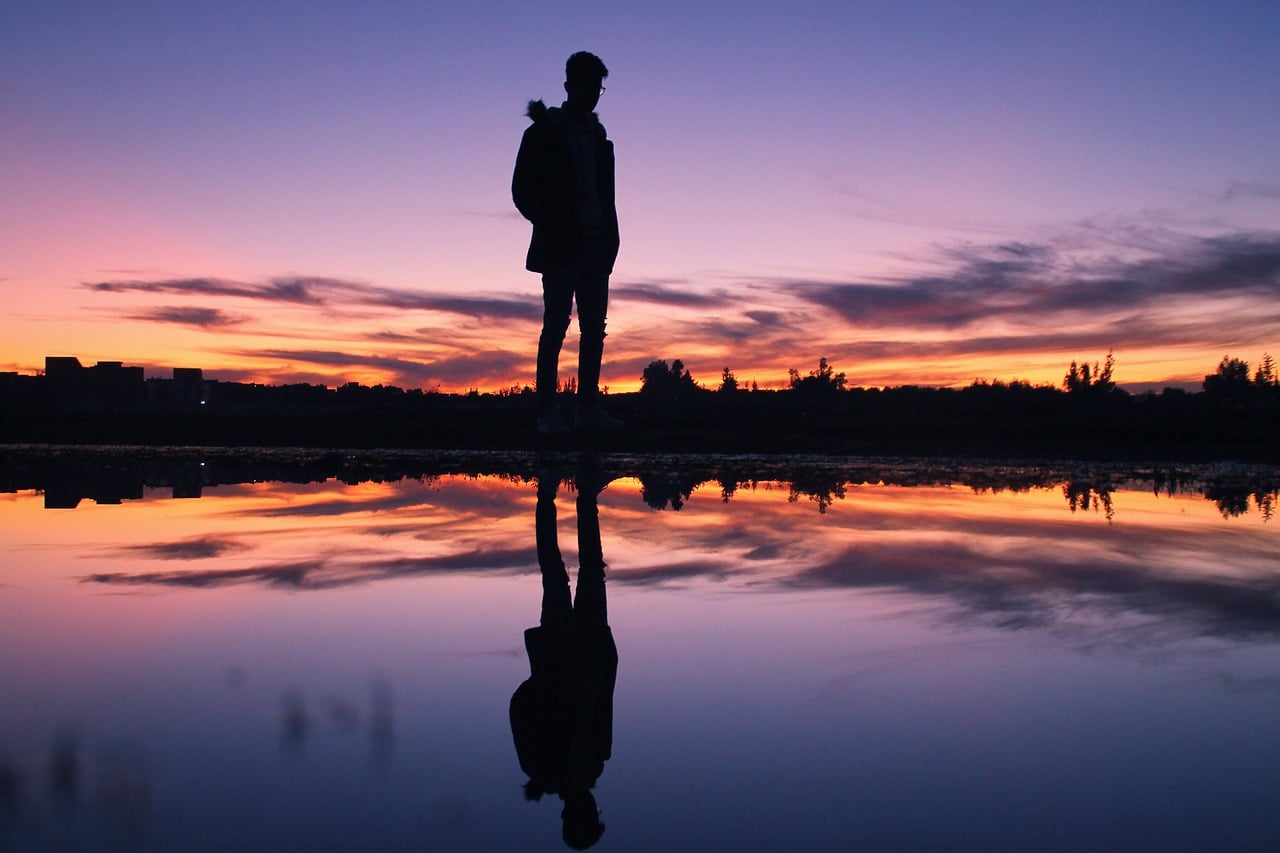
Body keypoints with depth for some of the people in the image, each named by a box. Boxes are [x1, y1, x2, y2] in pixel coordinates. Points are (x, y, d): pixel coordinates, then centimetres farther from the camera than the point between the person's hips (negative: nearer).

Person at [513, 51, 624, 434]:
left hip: (595, 248, 6)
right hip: (559, 249, -6)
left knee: (594, 327, 1)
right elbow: (523, 191, 0)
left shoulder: (598, 136, 18)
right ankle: (548, 412, -8)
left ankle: (589, 407, 4)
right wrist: (553, 227, -7)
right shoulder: (543, 133, 3)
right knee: (556, 326, -9)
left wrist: (608, 237, 3)